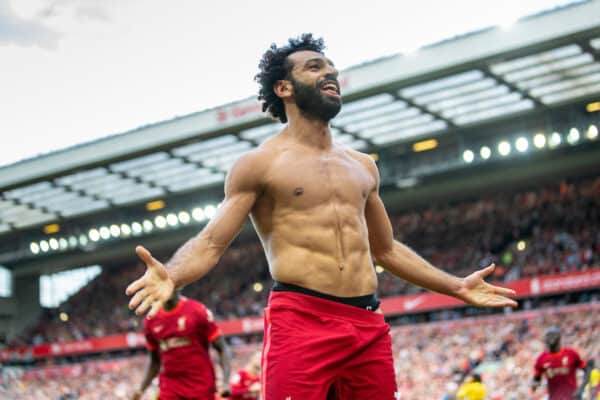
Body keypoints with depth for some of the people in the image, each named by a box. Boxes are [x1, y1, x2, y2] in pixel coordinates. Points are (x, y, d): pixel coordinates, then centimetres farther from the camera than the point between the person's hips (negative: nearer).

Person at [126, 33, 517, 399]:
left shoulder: (362, 166, 19)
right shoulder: (259, 163, 3)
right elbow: (210, 242, -4)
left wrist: (457, 286, 27)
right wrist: (170, 275, -25)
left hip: (369, 325, 6)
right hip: (300, 321, -5)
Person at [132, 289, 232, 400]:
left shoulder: (198, 311, -7)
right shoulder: (151, 320, 6)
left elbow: (222, 348, -6)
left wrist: (226, 382, -18)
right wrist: (141, 389, 11)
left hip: (201, 386, -3)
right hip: (170, 388, 3)